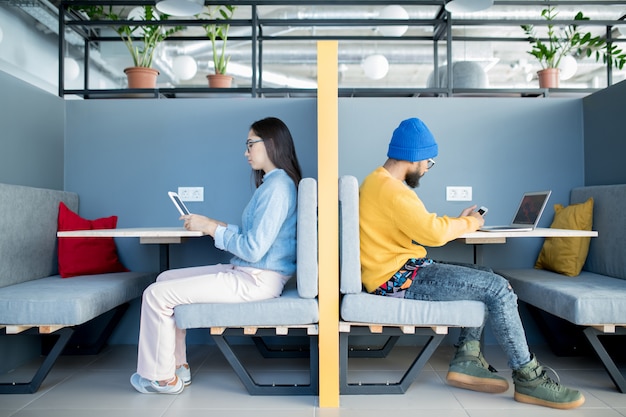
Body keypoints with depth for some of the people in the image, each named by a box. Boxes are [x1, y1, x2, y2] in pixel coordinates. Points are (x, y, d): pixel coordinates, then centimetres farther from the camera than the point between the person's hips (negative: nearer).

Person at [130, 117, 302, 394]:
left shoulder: (277, 186, -17)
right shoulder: (273, 183, 15)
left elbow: (253, 249, -23)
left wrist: (211, 228, -13)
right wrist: (216, 225, 8)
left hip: (257, 280, -11)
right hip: (246, 272, 11)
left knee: (156, 295, -9)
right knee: (166, 279, 14)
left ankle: (162, 377, 9)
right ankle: (178, 365, 19)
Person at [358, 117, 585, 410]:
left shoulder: (376, 181, 15)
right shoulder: (391, 189, -19)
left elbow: (419, 226, 19)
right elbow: (433, 233, -26)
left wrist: (459, 221, 10)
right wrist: (469, 223, -7)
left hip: (398, 272, 11)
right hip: (399, 280, -11)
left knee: (486, 281, 16)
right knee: (498, 288, -13)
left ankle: (466, 361, 13)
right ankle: (528, 379, 2)